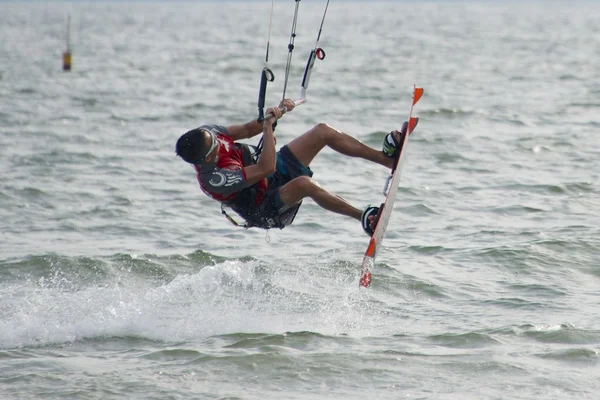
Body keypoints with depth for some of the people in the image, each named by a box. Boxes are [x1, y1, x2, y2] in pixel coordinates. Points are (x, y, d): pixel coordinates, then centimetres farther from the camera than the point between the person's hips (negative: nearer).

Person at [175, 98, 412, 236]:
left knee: (322, 131, -4)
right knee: (304, 183, -42)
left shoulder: (205, 134, -14)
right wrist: (268, 126, -32)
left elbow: (245, 130, 2)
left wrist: (275, 113, -13)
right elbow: (266, 169, -36)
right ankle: (365, 218, -31)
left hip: (275, 173, 9)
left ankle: (387, 157, 5)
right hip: (267, 208, -9)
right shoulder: (214, 179, -37)